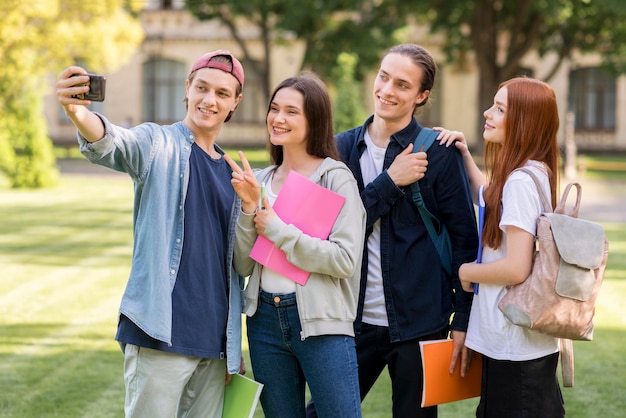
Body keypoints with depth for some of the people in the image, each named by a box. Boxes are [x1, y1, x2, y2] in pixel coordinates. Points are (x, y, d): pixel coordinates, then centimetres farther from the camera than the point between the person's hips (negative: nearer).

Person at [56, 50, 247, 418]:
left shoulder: (231, 173, 16)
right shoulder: (157, 144, -1)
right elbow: (113, 145, -25)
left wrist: (236, 349, 20)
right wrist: (79, 114, -49)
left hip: (215, 344, 6)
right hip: (160, 338, -6)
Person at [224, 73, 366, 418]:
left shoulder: (336, 178, -6)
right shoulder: (260, 180, 9)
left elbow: (346, 260, -17)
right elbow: (242, 266, 6)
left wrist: (278, 230, -13)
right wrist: (248, 207, -8)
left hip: (320, 321, -5)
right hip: (265, 319, 5)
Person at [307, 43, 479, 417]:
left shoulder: (440, 154, -4)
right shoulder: (343, 148, 6)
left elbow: (465, 239, -3)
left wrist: (464, 320, -6)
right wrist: (390, 182, -13)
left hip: (419, 322, -3)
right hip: (354, 320, 3)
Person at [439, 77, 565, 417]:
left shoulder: (520, 180, -20)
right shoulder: (535, 173, 8)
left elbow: (516, 268, -25)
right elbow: (490, 199, 30)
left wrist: (467, 272, -8)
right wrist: (465, 156, 17)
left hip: (515, 347, -9)